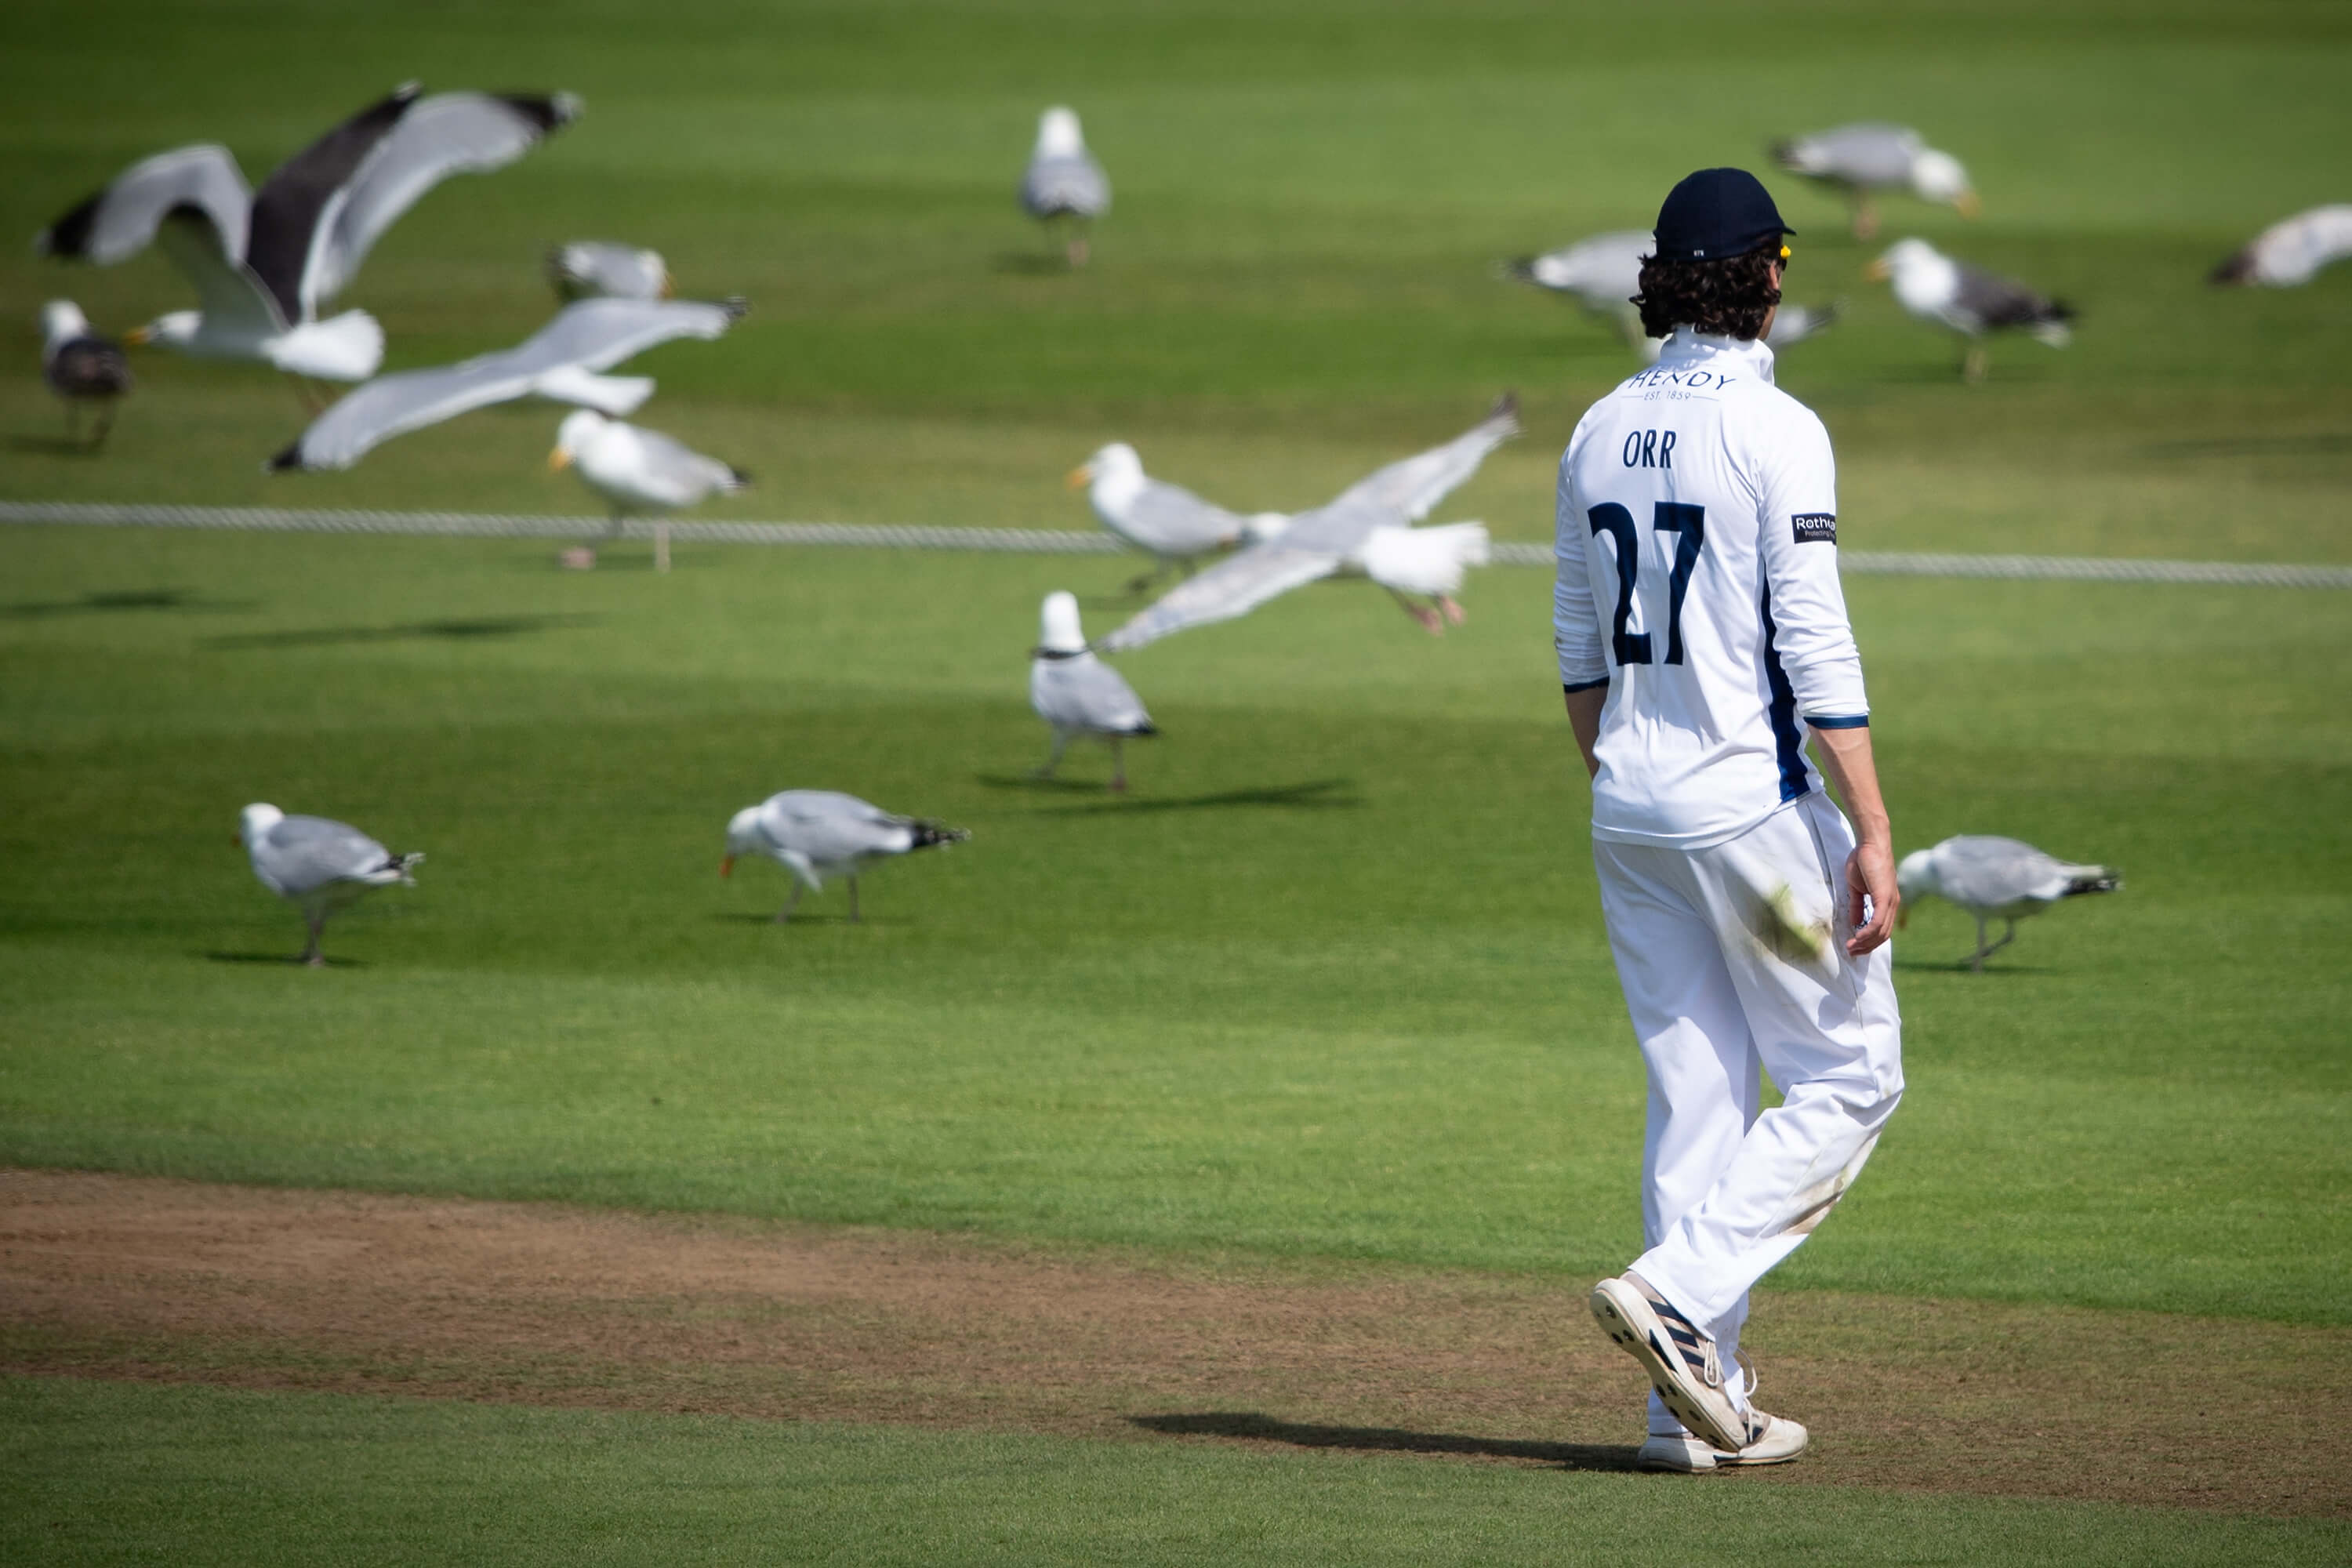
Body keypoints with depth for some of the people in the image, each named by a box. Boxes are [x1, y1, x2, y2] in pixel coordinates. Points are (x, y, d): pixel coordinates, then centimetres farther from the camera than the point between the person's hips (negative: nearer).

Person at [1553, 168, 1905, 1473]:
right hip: (1756, 801, -7)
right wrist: (1873, 832, -17)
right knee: (1848, 1076, 6)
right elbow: (1815, 649, -17)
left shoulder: (1599, 432, 8)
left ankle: (1700, 1407, 8)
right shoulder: (1774, 431, -13)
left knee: (1696, 1097, 10)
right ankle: (1680, 1294, -10)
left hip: (1633, 805, 7)